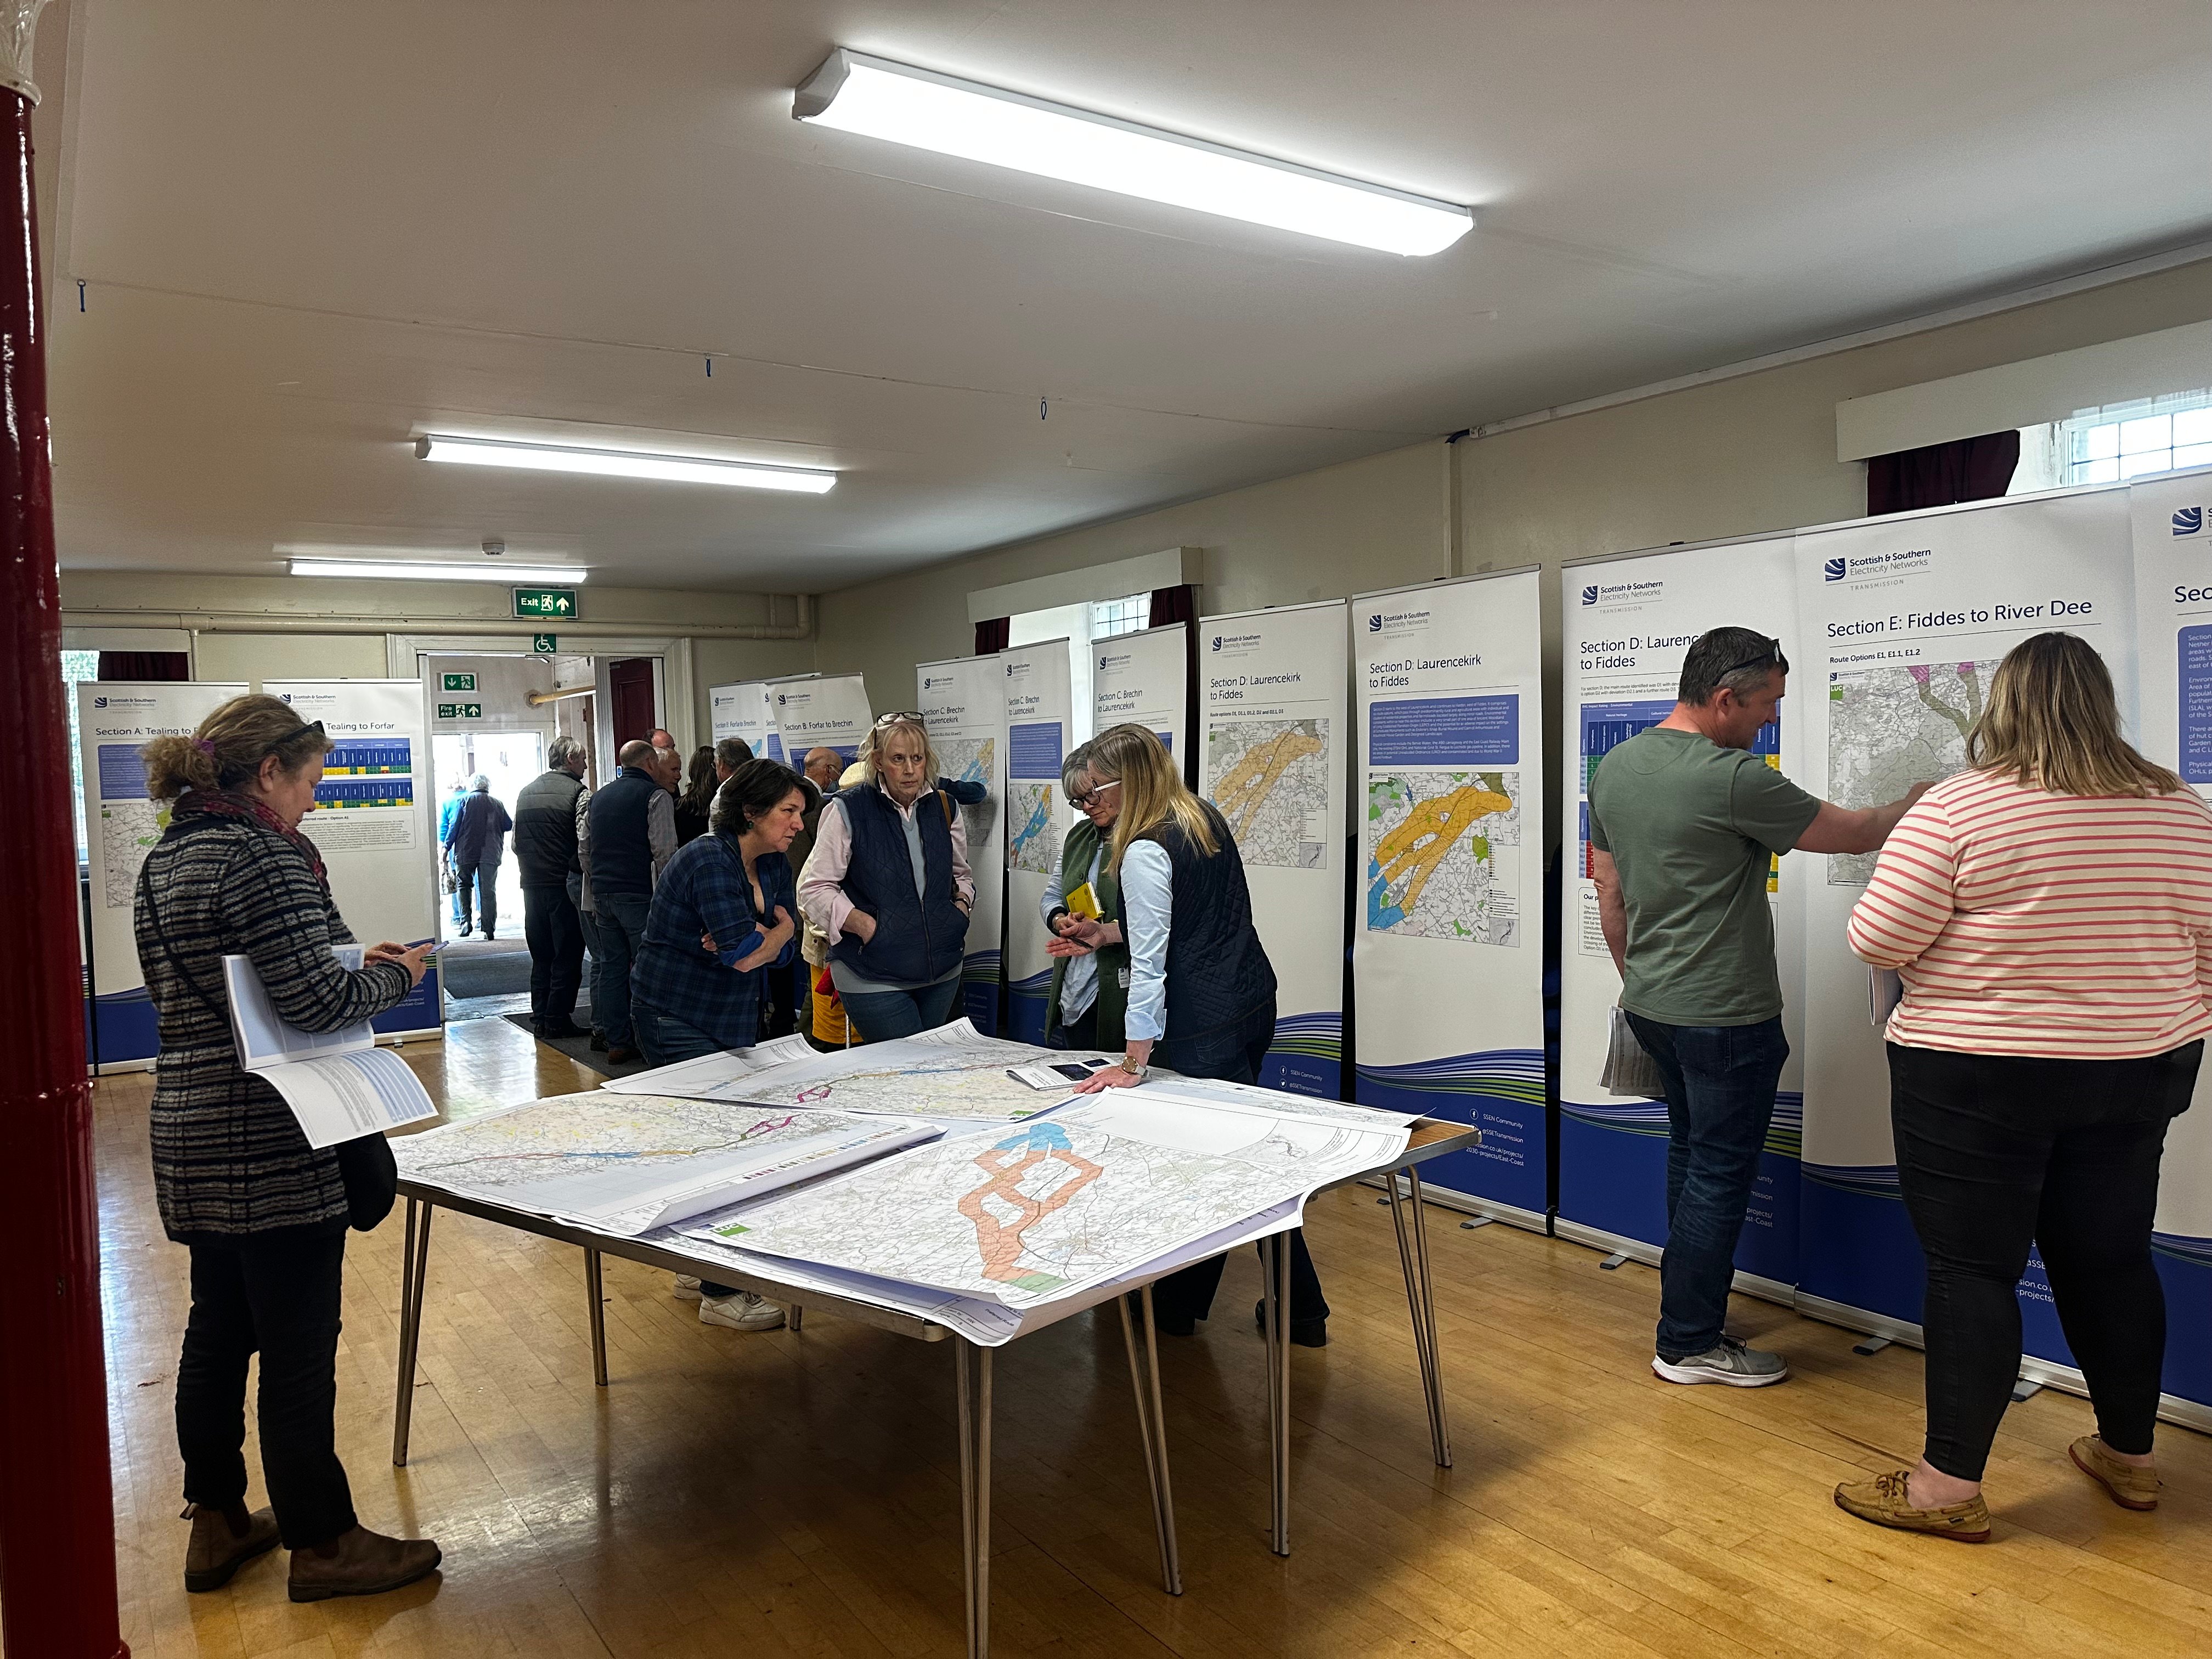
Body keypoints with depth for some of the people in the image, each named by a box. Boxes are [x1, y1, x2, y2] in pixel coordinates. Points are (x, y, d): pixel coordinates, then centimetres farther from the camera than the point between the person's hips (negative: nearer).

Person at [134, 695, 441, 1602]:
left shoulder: (162, 861, 11)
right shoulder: (267, 856, -18)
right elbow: (317, 1001, -23)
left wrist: (354, 966, 13)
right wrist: (395, 975, -4)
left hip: (190, 1135, 9)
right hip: (273, 1143, -9)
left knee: (216, 1329, 18)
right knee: (299, 1344, 2)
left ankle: (217, 1521, 32)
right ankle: (322, 1543, 14)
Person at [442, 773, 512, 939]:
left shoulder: (465, 801, 0)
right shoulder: (498, 804, 7)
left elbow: (455, 826, -2)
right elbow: (509, 826, 12)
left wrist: (447, 847, 5)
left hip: (466, 852, -1)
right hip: (490, 854, 1)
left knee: (464, 886, 15)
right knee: (488, 891, 2)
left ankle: (465, 922, 0)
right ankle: (490, 930, -2)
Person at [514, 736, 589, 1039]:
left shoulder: (526, 792, 11)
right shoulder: (576, 791, -10)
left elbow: (517, 843, 14)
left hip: (533, 886, 6)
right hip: (565, 886, -6)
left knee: (541, 956, 15)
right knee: (567, 957, 0)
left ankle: (539, 1017, 17)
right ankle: (558, 1020, 1)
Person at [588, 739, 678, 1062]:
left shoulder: (599, 797, 16)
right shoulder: (655, 795, -7)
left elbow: (586, 844, 20)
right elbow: (665, 850, -15)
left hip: (602, 892, 7)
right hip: (640, 894, -7)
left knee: (611, 967, 9)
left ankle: (616, 1042, 13)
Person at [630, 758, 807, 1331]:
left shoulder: (773, 866, 7)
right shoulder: (710, 861, -21)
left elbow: (784, 954, 2)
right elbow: (747, 955, -27)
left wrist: (749, 941, -18)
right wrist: (775, 932, -7)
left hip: (733, 1021, 9)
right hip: (678, 1020, -9)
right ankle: (721, 1294, 2)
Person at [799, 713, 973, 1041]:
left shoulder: (944, 808, 8)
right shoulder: (847, 811, -7)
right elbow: (815, 889, -8)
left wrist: (962, 903, 3)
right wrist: (864, 925, -19)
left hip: (942, 973, 5)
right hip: (873, 976, -5)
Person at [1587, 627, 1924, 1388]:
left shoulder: (1613, 767, 4)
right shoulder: (1735, 779, -21)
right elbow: (1853, 833, -9)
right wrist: (1924, 802, 9)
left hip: (1651, 1005, 8)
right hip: (1725, 1013, -8)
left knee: (1690, 1154, 21)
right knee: (1721, 1175, 4)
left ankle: (1690, 1307, 33)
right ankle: (1689, 1345, 15)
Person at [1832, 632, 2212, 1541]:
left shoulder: (1959, 807, -16)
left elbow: (1878, 938, -16)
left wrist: (1958, 933, 6)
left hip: (1977, 1081, -5)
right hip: (2137, 1078, 6)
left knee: (1972, 1271, 1)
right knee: (2112, 1261, 18)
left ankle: (1949, 1485, 9)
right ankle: (2129, 1456, 34)